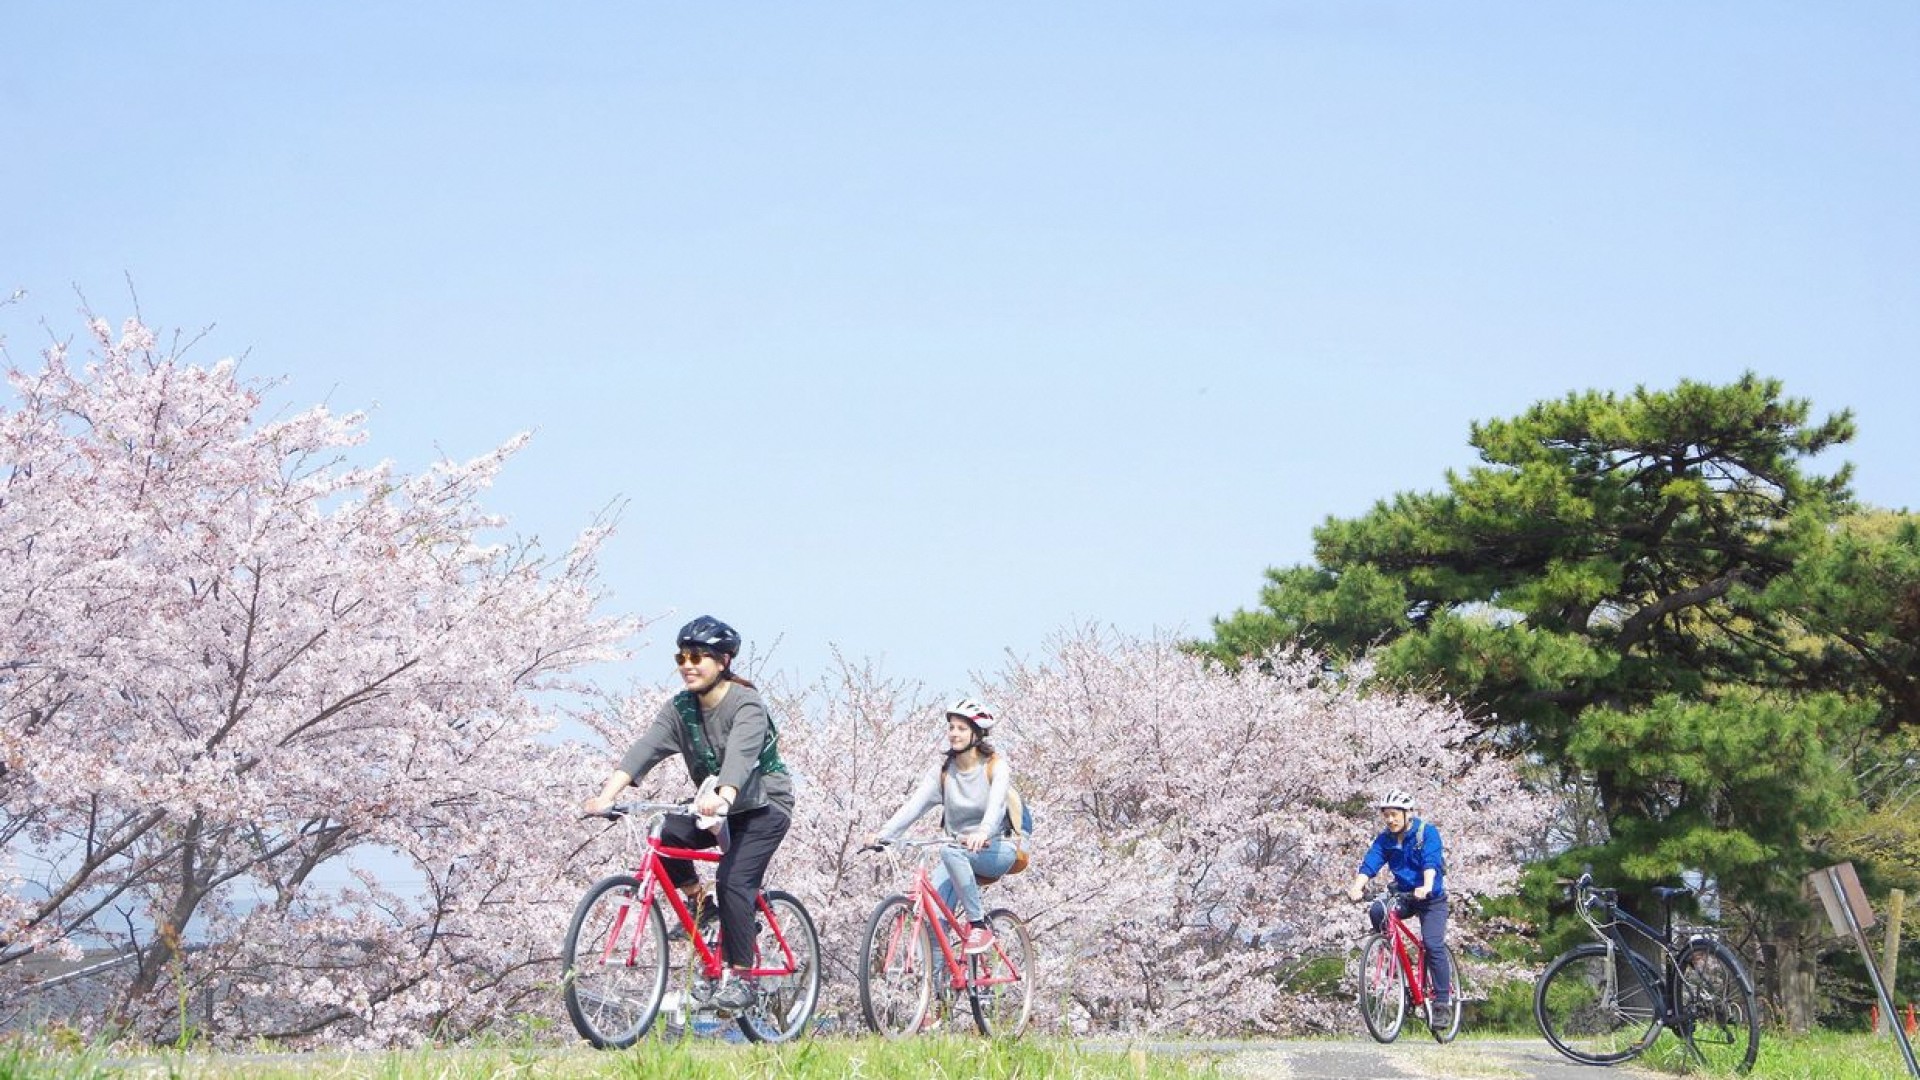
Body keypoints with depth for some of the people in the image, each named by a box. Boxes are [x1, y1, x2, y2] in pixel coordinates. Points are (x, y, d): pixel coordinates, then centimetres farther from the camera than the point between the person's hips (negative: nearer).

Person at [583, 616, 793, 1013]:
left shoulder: (747, 705, -21)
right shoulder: (679, 709, -4)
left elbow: (740, 757, -39)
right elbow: (643, 750, -18)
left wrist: (721, 800, -58)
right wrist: (606, 796, -33)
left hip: (765, 805, -6)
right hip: (713, 808, 6)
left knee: (733, 879, -23)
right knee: (667, 838, -21)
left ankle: (740, 976, -11)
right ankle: (697, 901, 6)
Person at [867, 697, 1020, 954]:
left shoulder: (996, 766, -7)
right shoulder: (943, 770, 5)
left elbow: (996, 804, -26)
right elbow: (914, 805, -8)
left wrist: (983, 833, -48)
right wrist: (883, 834, -24)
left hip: (997, 851, -4)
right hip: (959, 852, 4)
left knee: (951, 852, -35)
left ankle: (978, 923, -23)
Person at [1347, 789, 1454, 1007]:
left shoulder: (1427, 832, -15)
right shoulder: (1385, 839, -3)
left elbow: (1431, 862, -30)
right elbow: (1370, 863, -16)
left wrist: (1426, 887, -49)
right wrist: (1356, 888, -35)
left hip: (1431, 898, -4)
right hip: (1403, 895, 4)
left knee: (1433, 945, -17)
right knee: (1377, 911, -26)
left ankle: (1443, 999, -8)